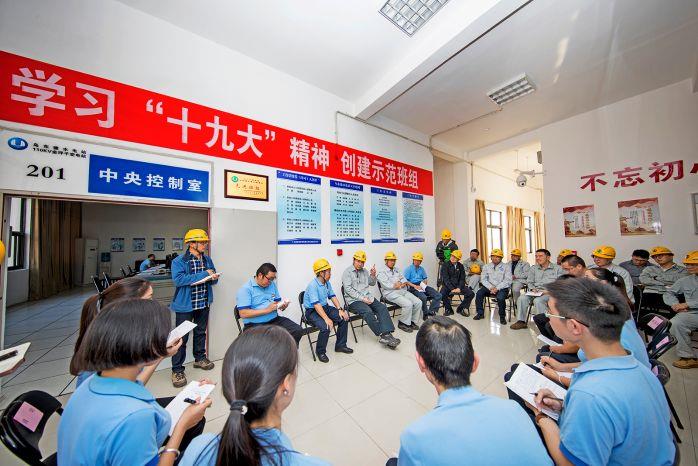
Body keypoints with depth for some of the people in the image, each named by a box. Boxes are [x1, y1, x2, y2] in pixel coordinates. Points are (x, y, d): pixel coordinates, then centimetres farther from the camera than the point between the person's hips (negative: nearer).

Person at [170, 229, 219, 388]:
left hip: (204, 303, 5)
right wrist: (203, 275, -27)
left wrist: (212, 276, -16)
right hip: (185, 304, -5)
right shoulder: (179, 261, -11)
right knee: (181, 337, 3)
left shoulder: (207, 259, 5)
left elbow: (214, 279, 8)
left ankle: (200, 358, 38)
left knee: (201, 332, 19)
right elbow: (178, 279, -25)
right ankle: (177, 370, 19)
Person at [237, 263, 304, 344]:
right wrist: (267, 310, -17)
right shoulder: (245, 289, -8)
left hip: (275, 320, 6)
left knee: (298, 330, -15)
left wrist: (282, 306, -6)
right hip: (255, 325, -5)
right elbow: (243, 313, -15)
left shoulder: (272, 284, 10)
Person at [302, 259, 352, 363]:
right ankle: (320, 351, -1)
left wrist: (340, 309, -6)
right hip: (312, 311, -8)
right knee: (326, 327, -30)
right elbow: (316, 305, -29)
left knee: (344, 318, -4)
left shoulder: (327, 282, 2)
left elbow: (332, 296, 7)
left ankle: (340, 345, 15)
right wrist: (326, 319, -34)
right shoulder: (313, 285, -23)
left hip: (325, 307, 8)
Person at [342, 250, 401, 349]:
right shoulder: (347, 272, -2)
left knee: (382, 307, -19)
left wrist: (373, 275, 1)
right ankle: (382, 335, -20)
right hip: (353, 300, -6)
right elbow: (348, 290, -11)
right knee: (368, 311, -30)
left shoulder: (364, 271, 17)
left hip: (368, 297, 6)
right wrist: (362, 298, -17)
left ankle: (387, 334, -27)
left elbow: (372, 283, 22)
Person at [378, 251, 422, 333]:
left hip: (403, 291, 7)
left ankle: (413, 321, 7)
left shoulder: (397, 270, 22)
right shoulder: (382, 273, 0)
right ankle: (402, 323, -5)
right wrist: (400, 284, -2)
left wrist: (401, 284, -8)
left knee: (418, 302, -10)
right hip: (391, 293, -7)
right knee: (408, 304, -26)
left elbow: (404, 280, 15)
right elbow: (387, 285, -13)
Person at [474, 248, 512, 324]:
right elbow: (484, 279, 4)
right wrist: (490, 287, -13)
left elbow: (507, 281, -8)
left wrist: (497, 288, -19)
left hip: (502, 288, -3)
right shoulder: (486, 266, 10)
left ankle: (502, 316, -6)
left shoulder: (506, 267, 2)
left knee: (500, 297, -33)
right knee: (479, 293, -22)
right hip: (489, 287, 3)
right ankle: (480, 313, -4)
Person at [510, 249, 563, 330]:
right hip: (535, 292, 4)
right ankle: (521, 321, -16)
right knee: (522, 298, -24)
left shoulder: (557, 268, 5)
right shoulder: (533, 268, 16)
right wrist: (532, 289, -5)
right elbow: (529, 282, 16)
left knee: (538, 300, -34)